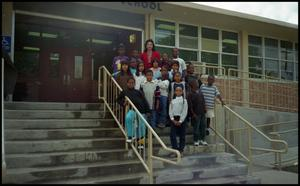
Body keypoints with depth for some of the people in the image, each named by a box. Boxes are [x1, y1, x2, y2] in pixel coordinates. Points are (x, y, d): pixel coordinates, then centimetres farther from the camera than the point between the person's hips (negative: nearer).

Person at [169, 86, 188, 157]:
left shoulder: (184, 100, 2)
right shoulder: (172, 101, 10)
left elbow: (185, 112, -4)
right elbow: (170, 111, 5)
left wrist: (180, 121, -10)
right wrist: (173, 120, -8)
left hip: (181, 119, -2)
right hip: (174, 120, 2)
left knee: (182, 136, 4)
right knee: (172, 135, -4)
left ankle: (181, 150, 14)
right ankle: (175, 150, 3)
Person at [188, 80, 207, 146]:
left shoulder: (200, 93, 12)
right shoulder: (191, 94, -9)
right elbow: (190, 105, -12)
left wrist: (204, 109, 11)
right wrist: (193, 114, -14)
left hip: (202, 113, 7)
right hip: (196, 114, -7)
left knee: (203, 126, 10)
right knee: (196, 127, 0)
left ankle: (202, 139, 21)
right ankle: (196, 141, 12)